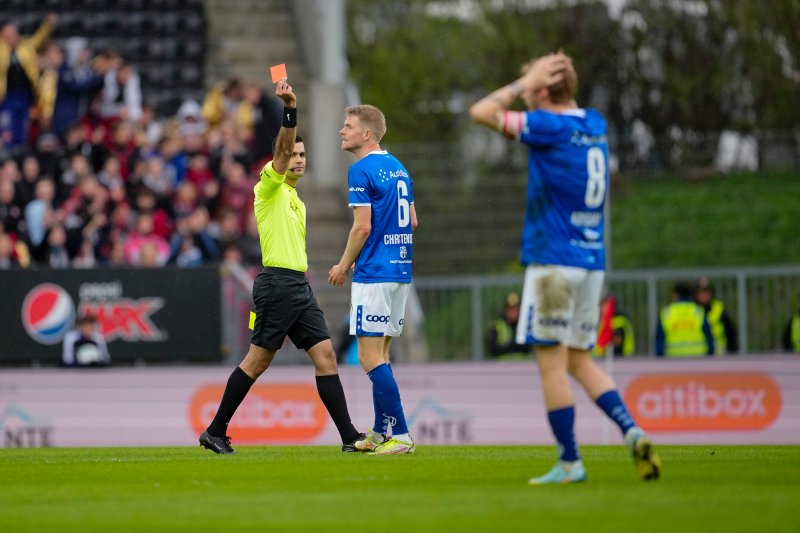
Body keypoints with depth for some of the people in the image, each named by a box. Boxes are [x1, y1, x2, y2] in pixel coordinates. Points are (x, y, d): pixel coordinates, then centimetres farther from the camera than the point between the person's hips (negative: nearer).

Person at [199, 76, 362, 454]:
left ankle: (349, 437, -4)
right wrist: (290, 110, -34)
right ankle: (215, 432, 4)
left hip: (299, 286, 8)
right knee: (257, 361, -5)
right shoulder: (269, 188, -2)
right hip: (276, 283, -8)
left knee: (325, 355, -1)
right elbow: (283, 148, -19)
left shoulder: (296, 201, 23)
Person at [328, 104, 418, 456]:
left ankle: (400, 435, -12)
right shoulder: (398, 168, 14)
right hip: (400, 270, 9)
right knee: (379, 355, 15)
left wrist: (344, 265, -4)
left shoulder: (361, 170, -12)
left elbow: (362, 227, -17)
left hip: (374, 274, -9)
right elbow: (412, 221, 18)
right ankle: (380, 433, 17)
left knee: (370, 357, -7)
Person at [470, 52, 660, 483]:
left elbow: (481, 112, -5)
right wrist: (531, 84, 19)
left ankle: (569, 463, -1)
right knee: (580, 361, 14)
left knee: (552, 363, -2)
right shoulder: (595, 125, 11)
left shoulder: (548, 126, -12)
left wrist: (527, 81, -1)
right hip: (593, 261, 8)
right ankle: (632, 432, -3)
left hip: (553, 263, -8)